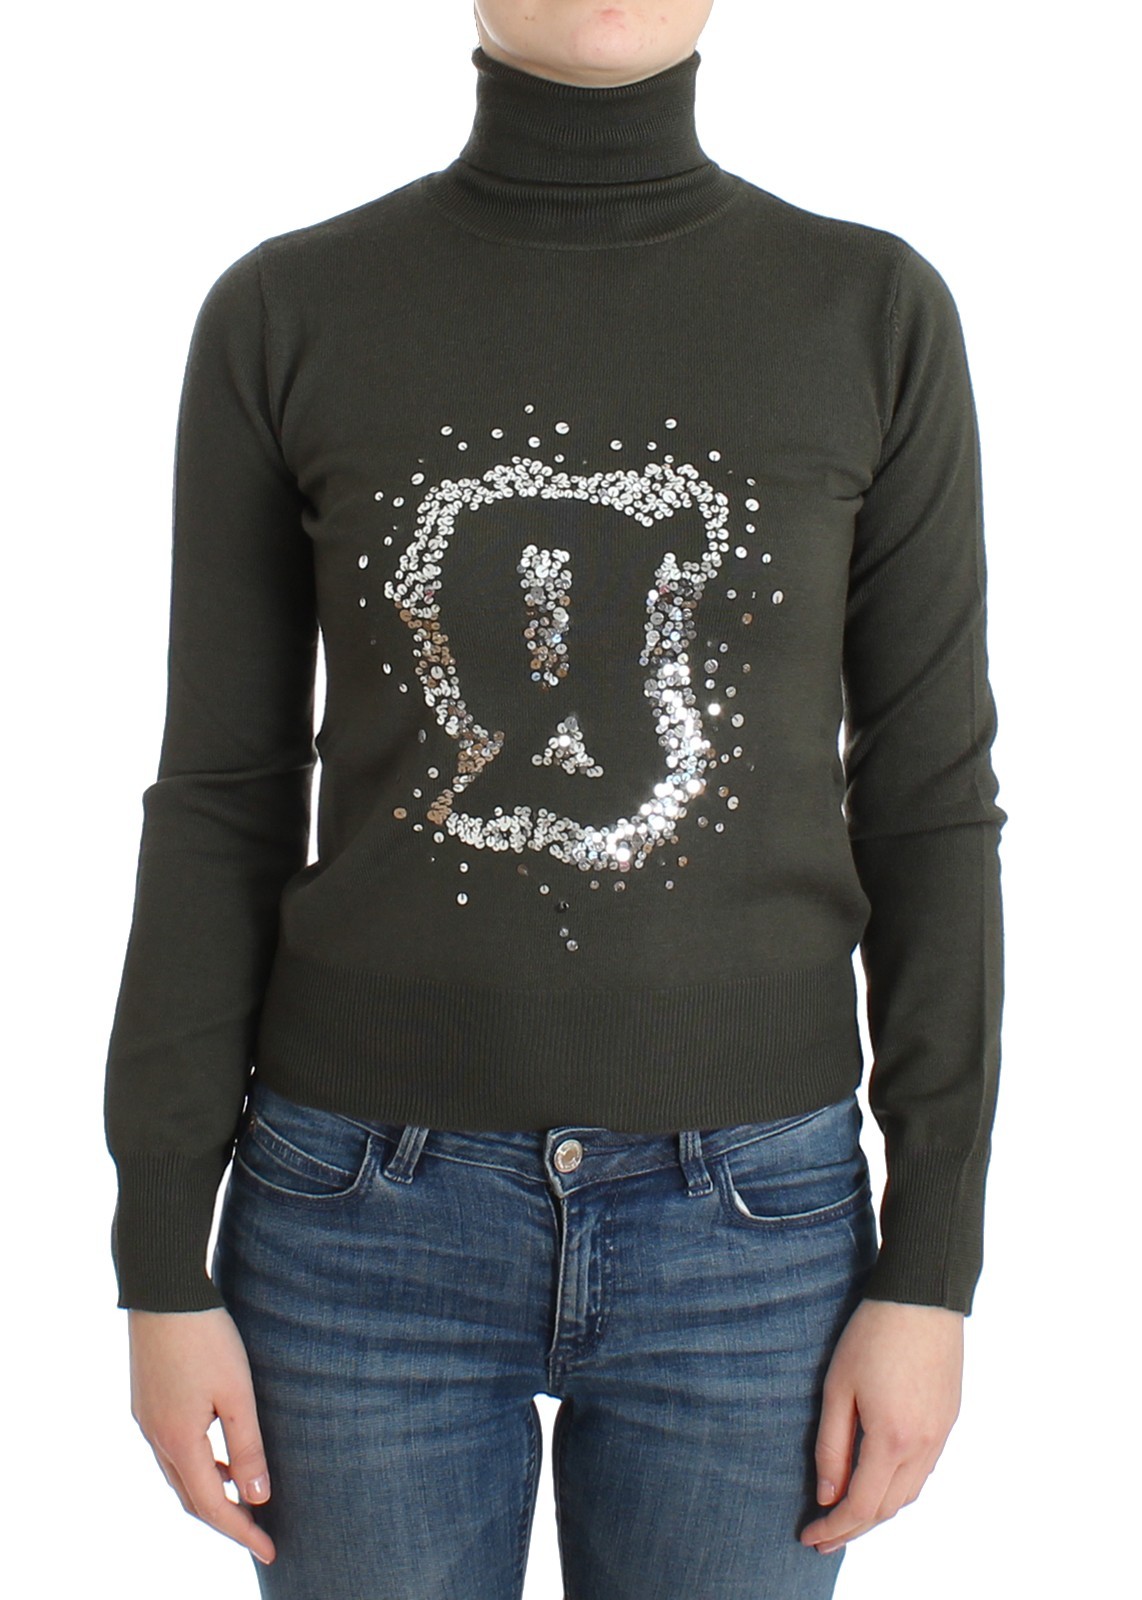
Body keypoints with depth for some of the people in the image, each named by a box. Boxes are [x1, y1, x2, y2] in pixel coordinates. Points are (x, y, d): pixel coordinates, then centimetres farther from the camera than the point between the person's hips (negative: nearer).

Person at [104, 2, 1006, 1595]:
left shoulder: (876, 311, -2)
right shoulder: (286, 312, -2)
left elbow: (928, 799, 0)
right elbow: (223, 801, 1)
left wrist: (932, 1267, -2)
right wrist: (164, 1264, -1)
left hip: (749, 1226, 1)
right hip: (367, 1213, 0)